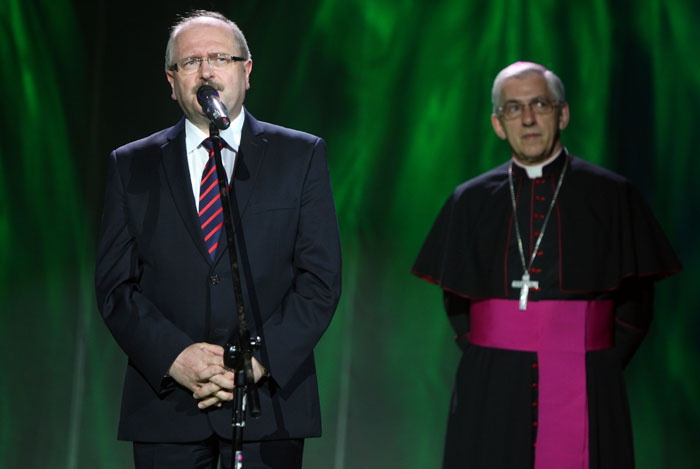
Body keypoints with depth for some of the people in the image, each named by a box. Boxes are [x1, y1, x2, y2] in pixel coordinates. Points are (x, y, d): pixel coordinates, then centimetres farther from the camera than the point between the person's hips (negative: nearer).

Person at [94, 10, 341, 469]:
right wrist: (175, 357, -11)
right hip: (166, 407, 1)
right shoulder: (132, 165, 9)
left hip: (269, 400, -1)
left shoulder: (302, 156, 6)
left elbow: (320, 279, 0)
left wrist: (259, 360, -11)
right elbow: (115, 285, 4)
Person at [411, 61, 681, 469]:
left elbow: (636, 301, 2)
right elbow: (456, 301, 12)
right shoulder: (471, 201, 7)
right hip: (492, 390, 2)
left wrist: (597, 371, -5)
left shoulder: (612, 196, 1)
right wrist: (486, 361, 0)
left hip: (583, 390, -1)